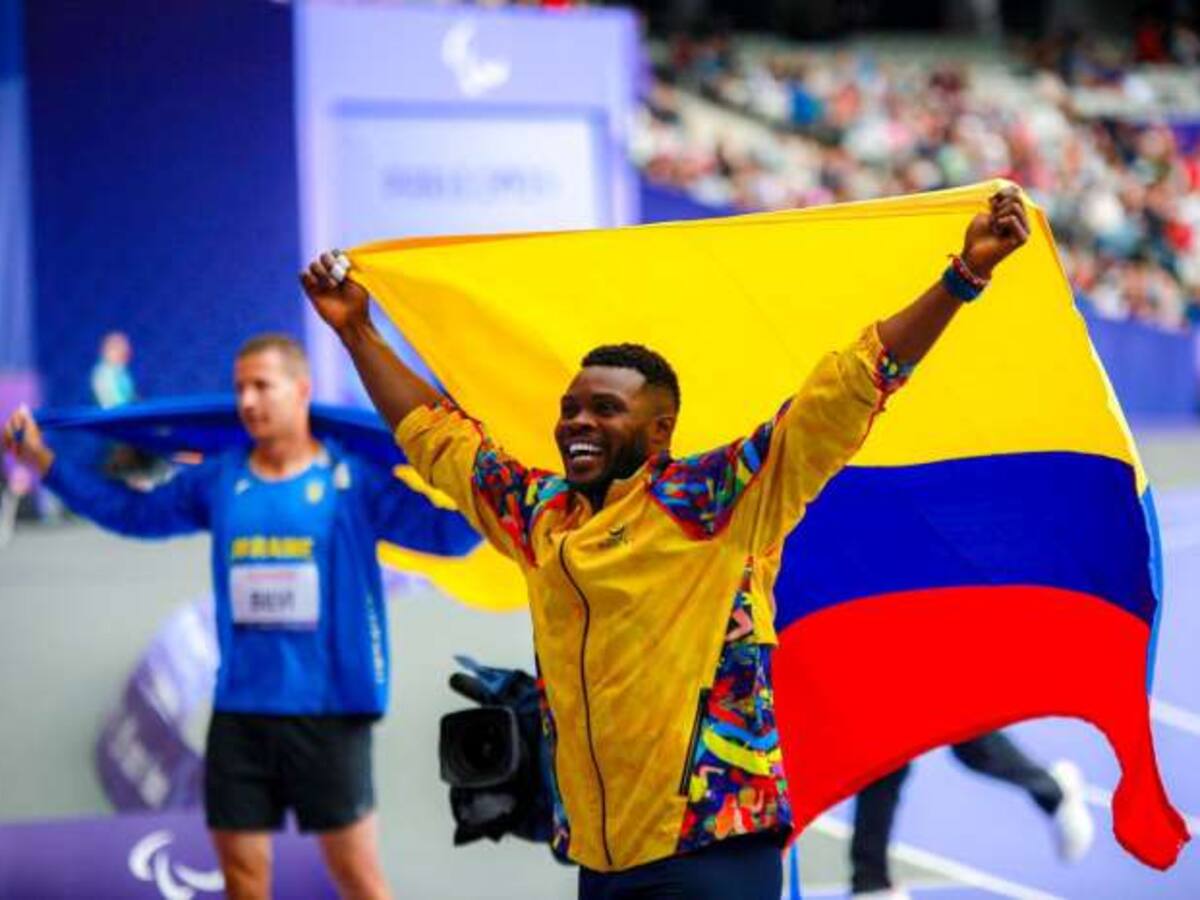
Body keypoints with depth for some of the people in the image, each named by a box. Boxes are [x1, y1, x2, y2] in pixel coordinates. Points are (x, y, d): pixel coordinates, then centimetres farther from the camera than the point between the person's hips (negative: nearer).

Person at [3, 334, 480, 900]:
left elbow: (449, 532, -10)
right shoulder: (217, 481, 5)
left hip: (328, 710, -4)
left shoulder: (353, 479, -6)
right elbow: (131, 513, 18)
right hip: (239, 712, 4)